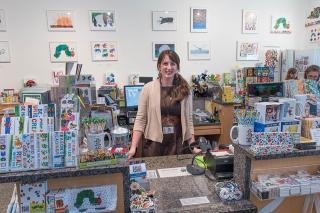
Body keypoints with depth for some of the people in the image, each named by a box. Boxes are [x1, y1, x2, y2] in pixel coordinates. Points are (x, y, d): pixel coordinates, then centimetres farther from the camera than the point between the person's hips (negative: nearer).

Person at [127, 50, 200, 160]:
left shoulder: (185, 90, 0)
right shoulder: (148, 88, -5)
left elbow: (188, 120, 4)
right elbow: (140, 119, -4)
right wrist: (133, 147, -10)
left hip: (178, 145, 2)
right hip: (154, 144, -1)